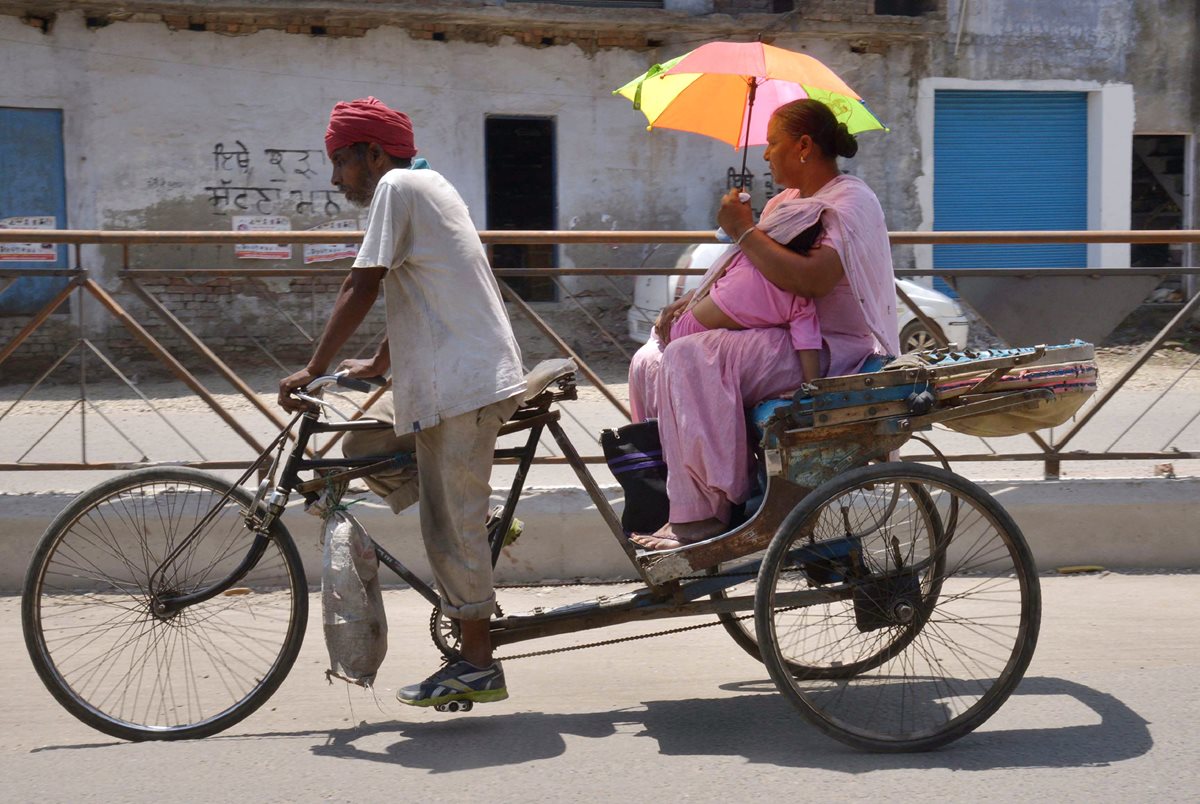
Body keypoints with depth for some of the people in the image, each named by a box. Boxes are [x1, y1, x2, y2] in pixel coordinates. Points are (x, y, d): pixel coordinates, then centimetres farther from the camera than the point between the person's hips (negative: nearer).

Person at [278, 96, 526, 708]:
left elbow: (361, 288, -14)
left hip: (461, 385, -10)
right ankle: (486, 520, 17)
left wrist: (313, 369, -10)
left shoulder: (396, 186, -7)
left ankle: (478, 665, 5)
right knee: (365, 449, 18)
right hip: (473, 377, 10)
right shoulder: (430, 186, 21)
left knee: (450, 525, -4)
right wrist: (379, 364, 35)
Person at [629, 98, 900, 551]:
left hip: (832, 351, -9)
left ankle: (701, 519, -28)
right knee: (650, 363, -2)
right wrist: (690, 302, 2)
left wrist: (744, 230, -20)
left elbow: (811, 279, -28)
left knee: (691, 357, -29)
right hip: (789, 339, 10)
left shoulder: (851, 202, -10)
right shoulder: (784, 204, 18)